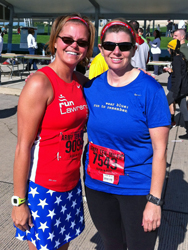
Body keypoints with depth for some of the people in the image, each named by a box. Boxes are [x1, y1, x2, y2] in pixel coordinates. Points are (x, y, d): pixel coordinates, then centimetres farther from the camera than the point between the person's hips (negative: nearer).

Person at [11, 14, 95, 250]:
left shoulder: (81, 80, 3)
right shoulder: (40, 83, -18)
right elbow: (23, 147, -17)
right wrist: (19, 201, -13)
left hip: (71, 184, 7)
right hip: (43, 187, -6)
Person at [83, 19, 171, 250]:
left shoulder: (149, 89, -14)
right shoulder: (92, 87, -2)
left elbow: (159, 149, -14)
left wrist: (154, 200, -14)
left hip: (137, 189, -4)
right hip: (97, 186, 4)